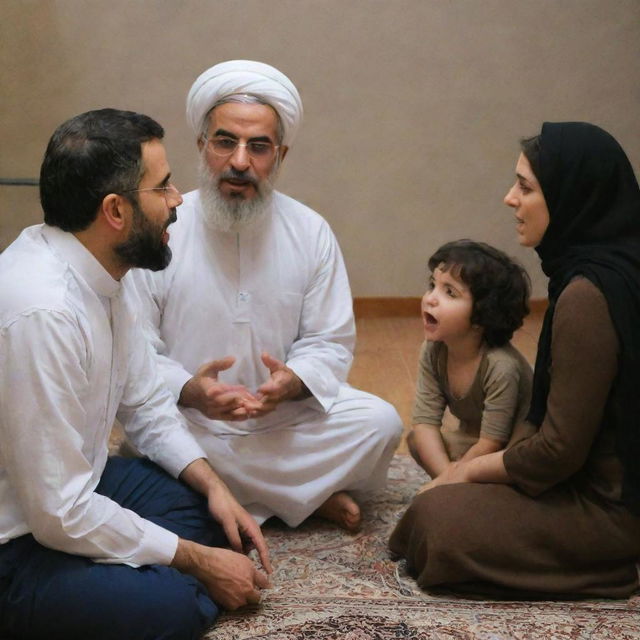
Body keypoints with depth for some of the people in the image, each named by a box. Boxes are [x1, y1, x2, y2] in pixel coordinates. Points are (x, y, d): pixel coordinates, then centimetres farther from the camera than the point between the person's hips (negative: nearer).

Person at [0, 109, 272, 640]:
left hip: (63, 486, 10)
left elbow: (145, 402, 13)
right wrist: (199, 561, -17)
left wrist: (212, 484, -2)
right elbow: (59, 513, -27)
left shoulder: (97, 274, -1)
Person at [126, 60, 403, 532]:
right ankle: (310, 496, -14)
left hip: (284, 415, 2)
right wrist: (189, 391, -31)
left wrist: (293, 382, -21)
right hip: (187, 421, -2)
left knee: (380, 422, -18)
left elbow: (331, 344, 3)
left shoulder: (311, 232, 0)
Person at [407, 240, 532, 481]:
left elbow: (491, 444, -27)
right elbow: (425, 421, -15)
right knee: (416, 439, -10)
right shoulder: (433, 351, -12)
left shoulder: (501, 366, -32)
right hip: (472, 441, 7)